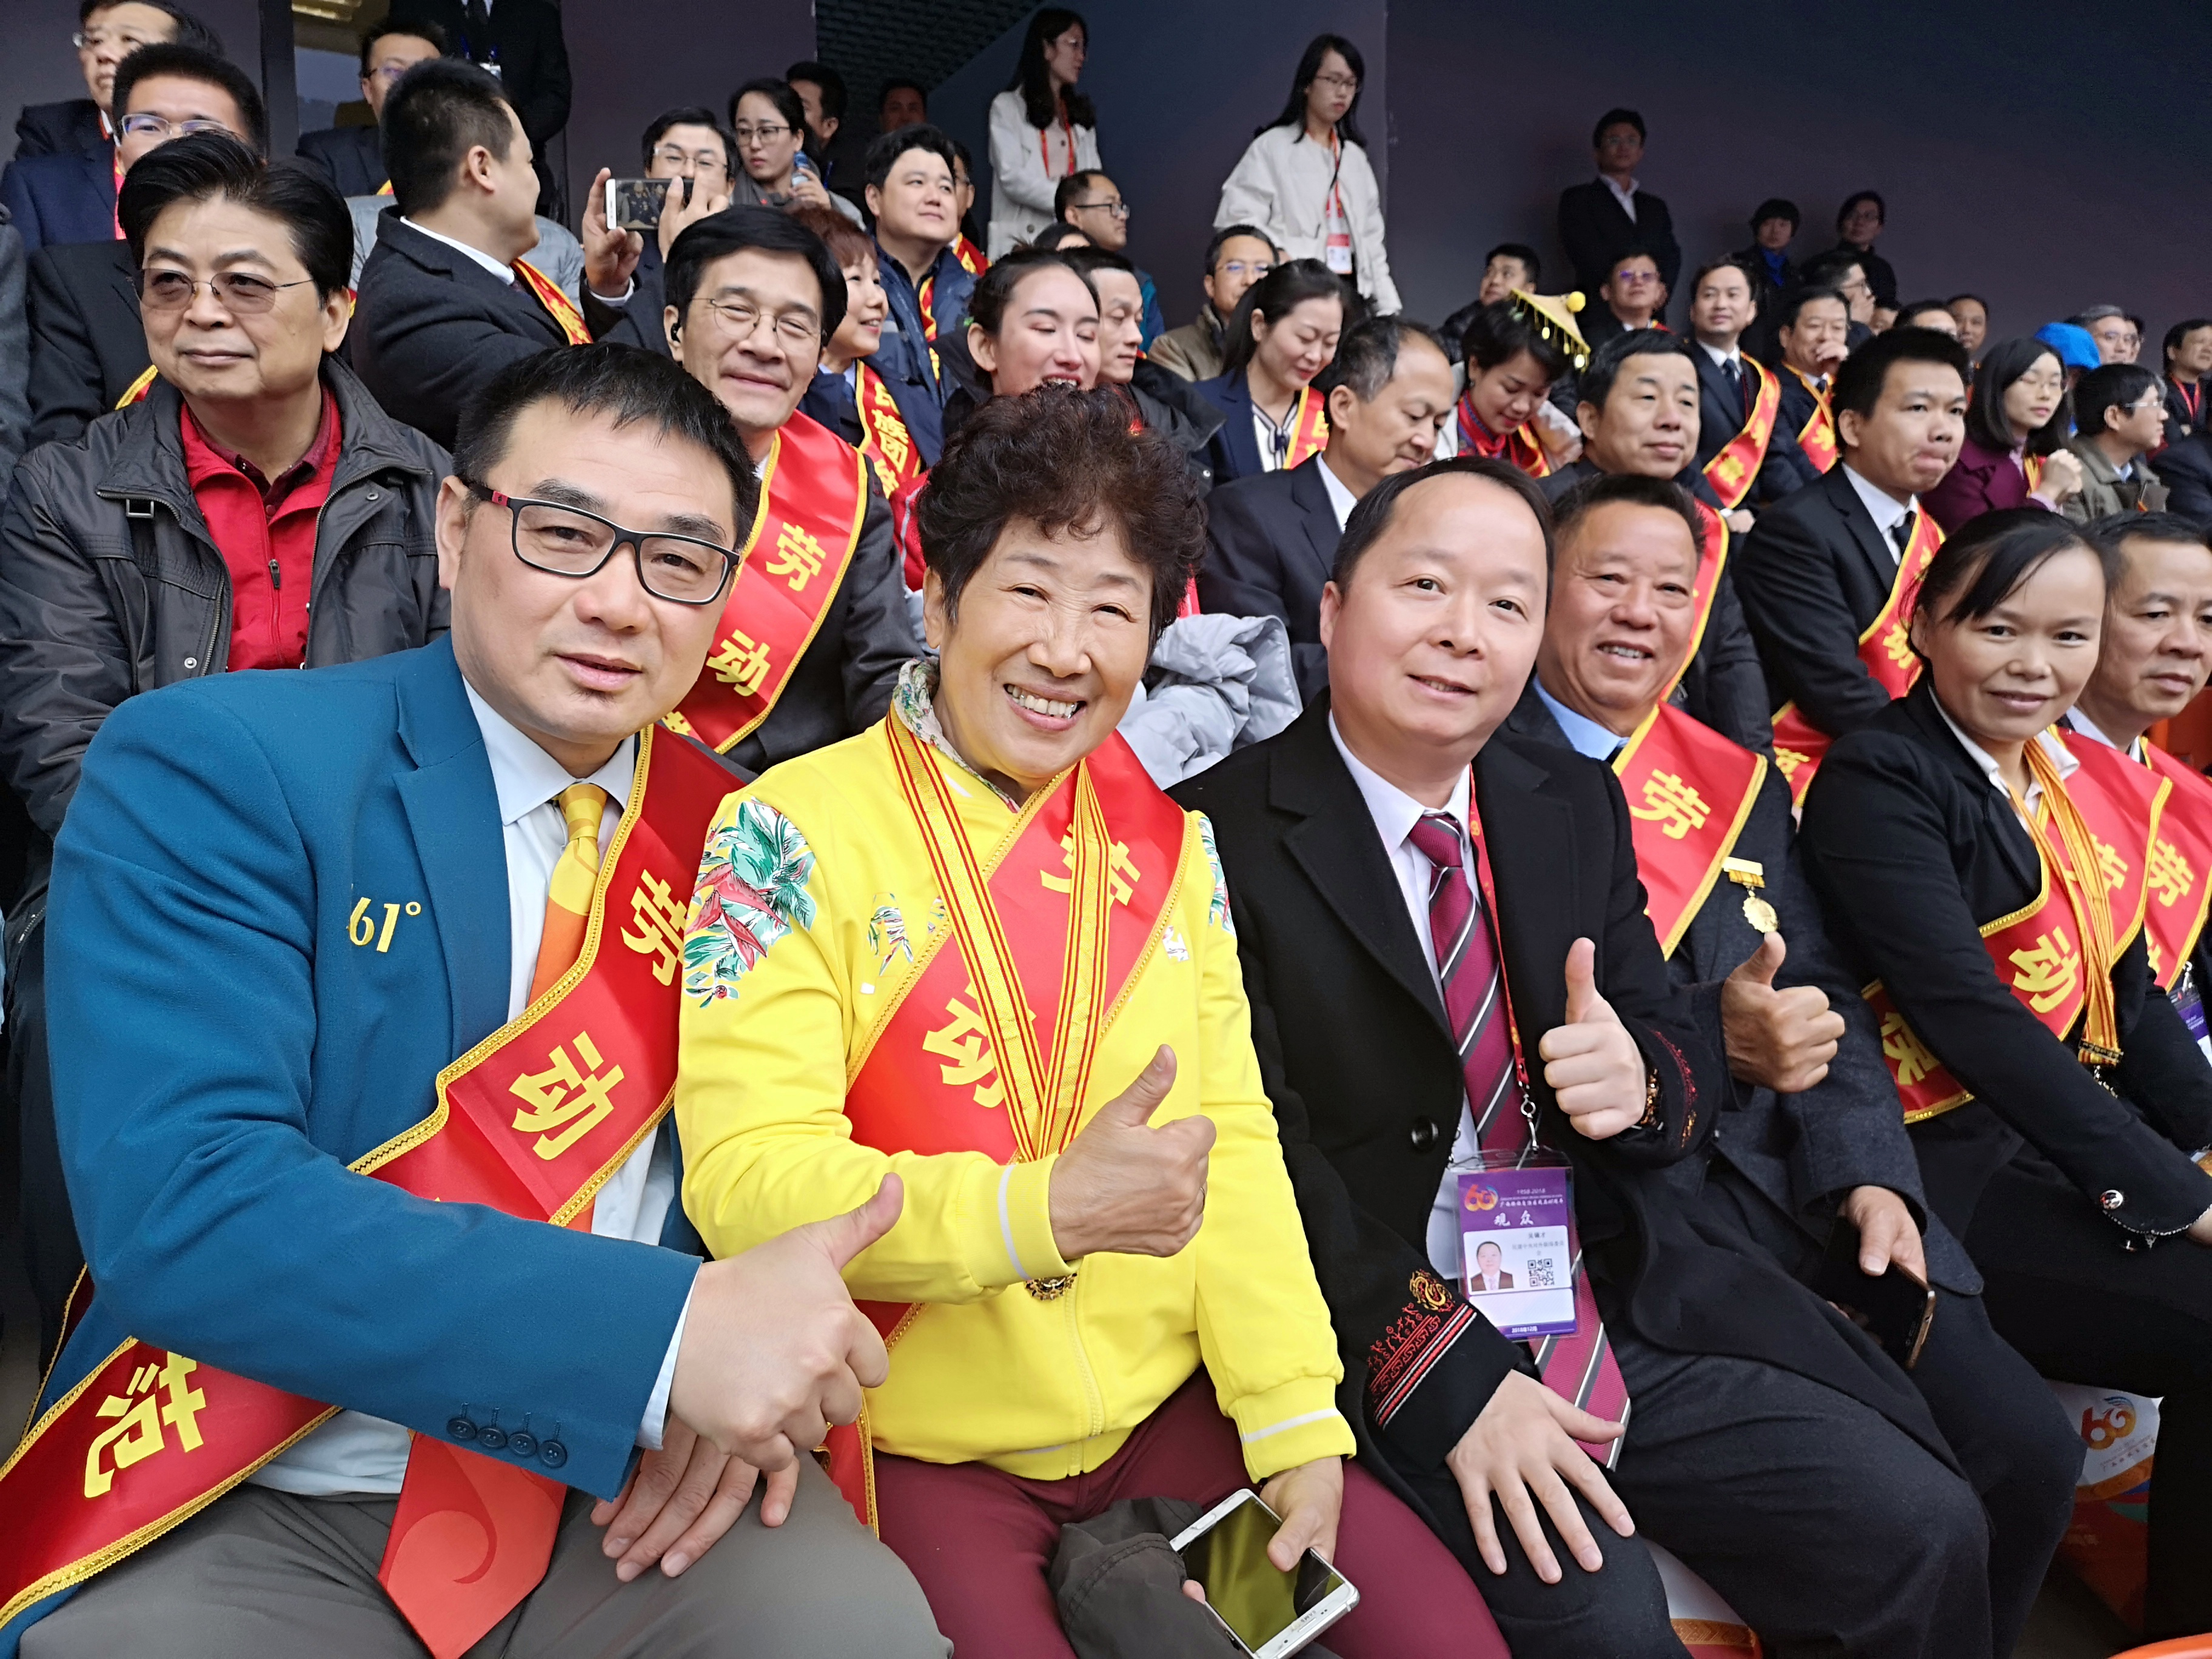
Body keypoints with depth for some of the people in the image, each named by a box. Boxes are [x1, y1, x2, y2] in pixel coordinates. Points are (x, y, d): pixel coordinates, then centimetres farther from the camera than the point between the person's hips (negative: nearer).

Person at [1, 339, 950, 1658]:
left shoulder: (732, 836, 2)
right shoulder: (212, 768, -10)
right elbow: (178, 1206, -21)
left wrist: (756, 1361, -12)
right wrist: (670, 1331, -28)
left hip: (626, 1497, 2)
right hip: (259, 1513, -1)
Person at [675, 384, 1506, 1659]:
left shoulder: (1167, 840, 4)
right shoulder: (789, 837, -11)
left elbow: (1232, 1138, 2)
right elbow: (748, 1180, -18)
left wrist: (1299, 1420, -6)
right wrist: (1050, 1207, -29)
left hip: (1168, 1411, 4)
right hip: (923, 1445, -4)